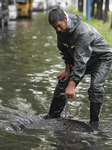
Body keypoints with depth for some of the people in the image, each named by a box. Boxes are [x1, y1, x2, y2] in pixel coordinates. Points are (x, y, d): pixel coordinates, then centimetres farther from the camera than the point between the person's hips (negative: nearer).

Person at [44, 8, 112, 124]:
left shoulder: (83, 32, -38)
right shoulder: (61, 29, -13)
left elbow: (81, 60, -40)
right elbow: (64, 50, 6)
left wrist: (72, 86, -42)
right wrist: (68, 69, 1)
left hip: (102, 58, -8)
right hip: (80, 58, 8)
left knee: (96, 87, -26)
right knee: (63, 80, 4)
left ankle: (94, 123, -17)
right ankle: (54, 115, 18)